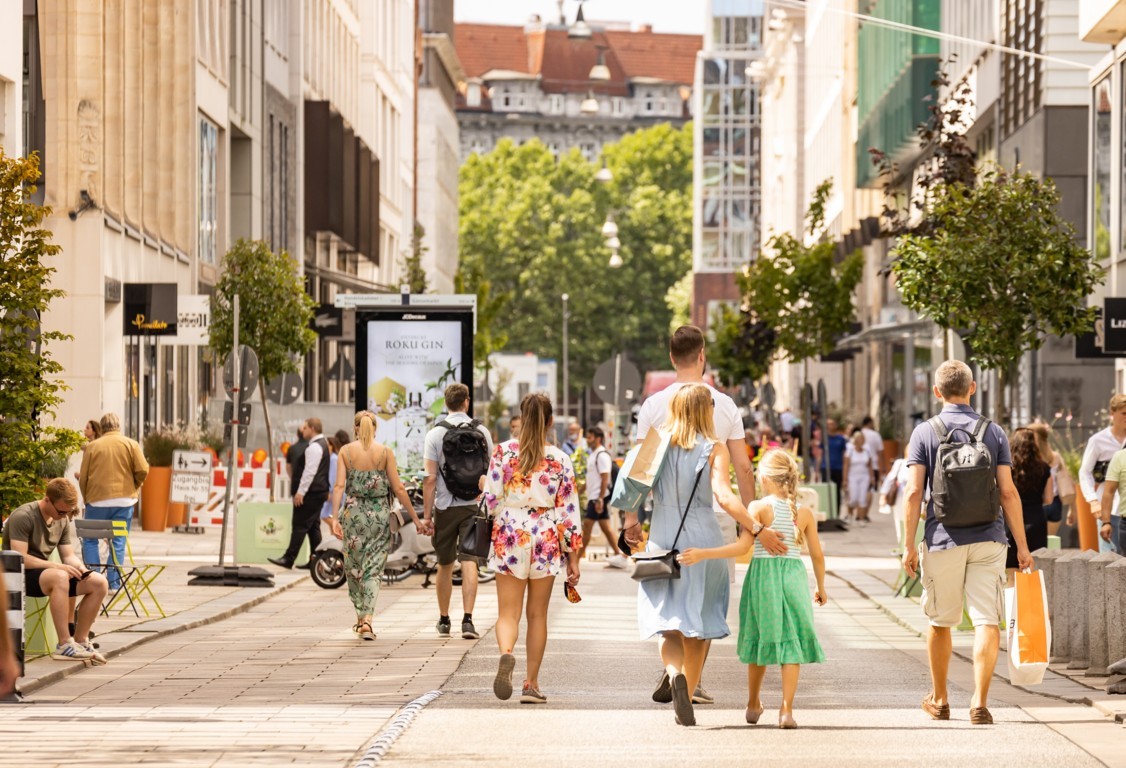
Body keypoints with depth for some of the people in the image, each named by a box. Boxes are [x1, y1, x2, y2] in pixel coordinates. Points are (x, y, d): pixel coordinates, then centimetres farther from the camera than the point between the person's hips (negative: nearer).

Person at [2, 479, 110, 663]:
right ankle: (64, 646, -37)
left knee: (99, 583, -10)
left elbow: (69, 555, 10)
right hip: (20, 575, -8)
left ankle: (80, 641, -3)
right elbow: (20, 558, -24)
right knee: (59, 578, -39)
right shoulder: (23, 516, -17)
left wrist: (80, 567, -13)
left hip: (44, 573, 8)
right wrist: (57, 566, -29)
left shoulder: (63, 520, 9)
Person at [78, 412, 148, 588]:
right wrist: (133, 487, 14)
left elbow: (83, 477, 3)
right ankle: (114, 584, 2)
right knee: (118, 543, 5)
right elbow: (142, 471, -4)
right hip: (124, 500, 0)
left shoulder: (91, 446, 4)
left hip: (97, 500, 0)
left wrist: (86, 498, 17)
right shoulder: (131, 444, 3)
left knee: (90, 541, 10)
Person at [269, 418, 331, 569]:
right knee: (313, 526, 12)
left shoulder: (314, 447, -17)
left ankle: (288, 559, -9)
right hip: (320, 490, 11)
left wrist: (301, 492, -22)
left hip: (311, 492, -11)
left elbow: (309, 471, -23)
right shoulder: (322, 443, 16)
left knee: (300, 525, -9)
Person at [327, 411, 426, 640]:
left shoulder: (346, 451, 0)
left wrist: (334, 517, -11)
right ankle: (367, 620, -14)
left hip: (353, 513, 1)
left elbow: (339, 486, -8)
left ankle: (360, 618, 26)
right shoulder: (385, 452, -2)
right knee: (373, 570, 1)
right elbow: (398, 489, -3)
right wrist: (416, 519, 3)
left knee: (353, 567, 16)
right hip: (379, 514, -1)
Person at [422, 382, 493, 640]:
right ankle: (467, 619, -16)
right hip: (474, 505, 0)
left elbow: (430, 478, -7)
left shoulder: (436, 433, -4)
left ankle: (444, 621, 22)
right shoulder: (482, 431, 1)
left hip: (446, 506, 0)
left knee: (445, 565, 12)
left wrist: (426, 514, -4)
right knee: (469, 562, -4)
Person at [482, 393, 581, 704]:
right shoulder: (560, 460, -2)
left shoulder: (503, 452, -3)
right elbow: (569, 510, -1)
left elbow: (490, 498, -5)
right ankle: (532, 684, 13)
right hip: (546, 539, 1)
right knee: (537, 614, 11)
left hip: (509, 537, -1)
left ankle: (505, 653, -30)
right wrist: (573, 557, 4)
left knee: (508, 612, 2)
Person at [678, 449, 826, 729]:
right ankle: (786, 710, -8)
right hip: (795, 575, 1)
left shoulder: (759, 507, -6)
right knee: (790, 642, 2)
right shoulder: (805, 512, 4)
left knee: (761, 639, 13)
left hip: (763, 574, -1)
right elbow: (817, 555, 7)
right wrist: (821, 589, 21)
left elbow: (743, 545, -18)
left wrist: (703, 554, -21)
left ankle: (753, 705, 28)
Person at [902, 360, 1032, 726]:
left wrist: (909, 544, -1)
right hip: (988, 540, 0)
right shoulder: (993, 433, 3)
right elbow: (1008, 492, -1)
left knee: (940, 622, 14)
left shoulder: (924, 433, -1)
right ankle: (979, 701, -11)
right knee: (987, 620, -2)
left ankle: (939, 699, 27)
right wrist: (1021, 545, 4)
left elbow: (914, 492, -6)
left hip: (943, 541, 0)